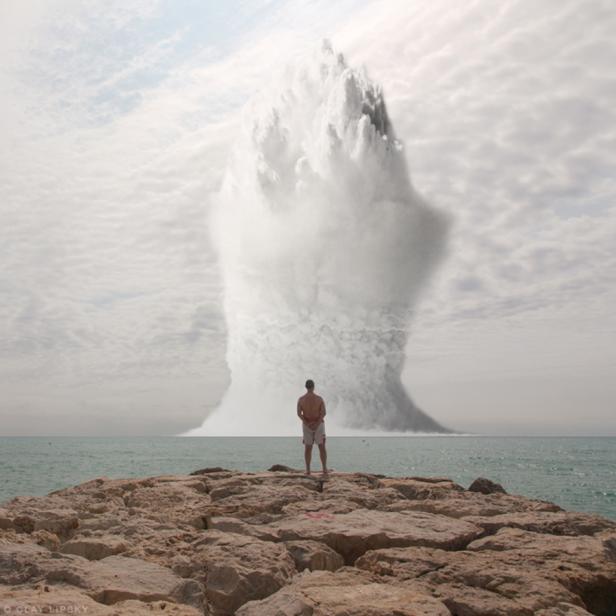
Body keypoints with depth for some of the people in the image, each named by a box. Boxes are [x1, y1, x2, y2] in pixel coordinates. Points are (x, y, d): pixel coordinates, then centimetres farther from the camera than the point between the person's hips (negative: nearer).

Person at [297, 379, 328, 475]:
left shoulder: (301, 399, -3)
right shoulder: (319, 399, -6)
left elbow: (299, 413, -12)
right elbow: (323, 413, -16)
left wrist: (307, 424, -15)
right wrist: (317, 424, -18)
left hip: (307, 425, 1)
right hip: (319, 424, -1)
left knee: (307, 448, 7)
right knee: (322, 447, 4)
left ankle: (308, 470, 3)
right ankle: (325, 469, -3)